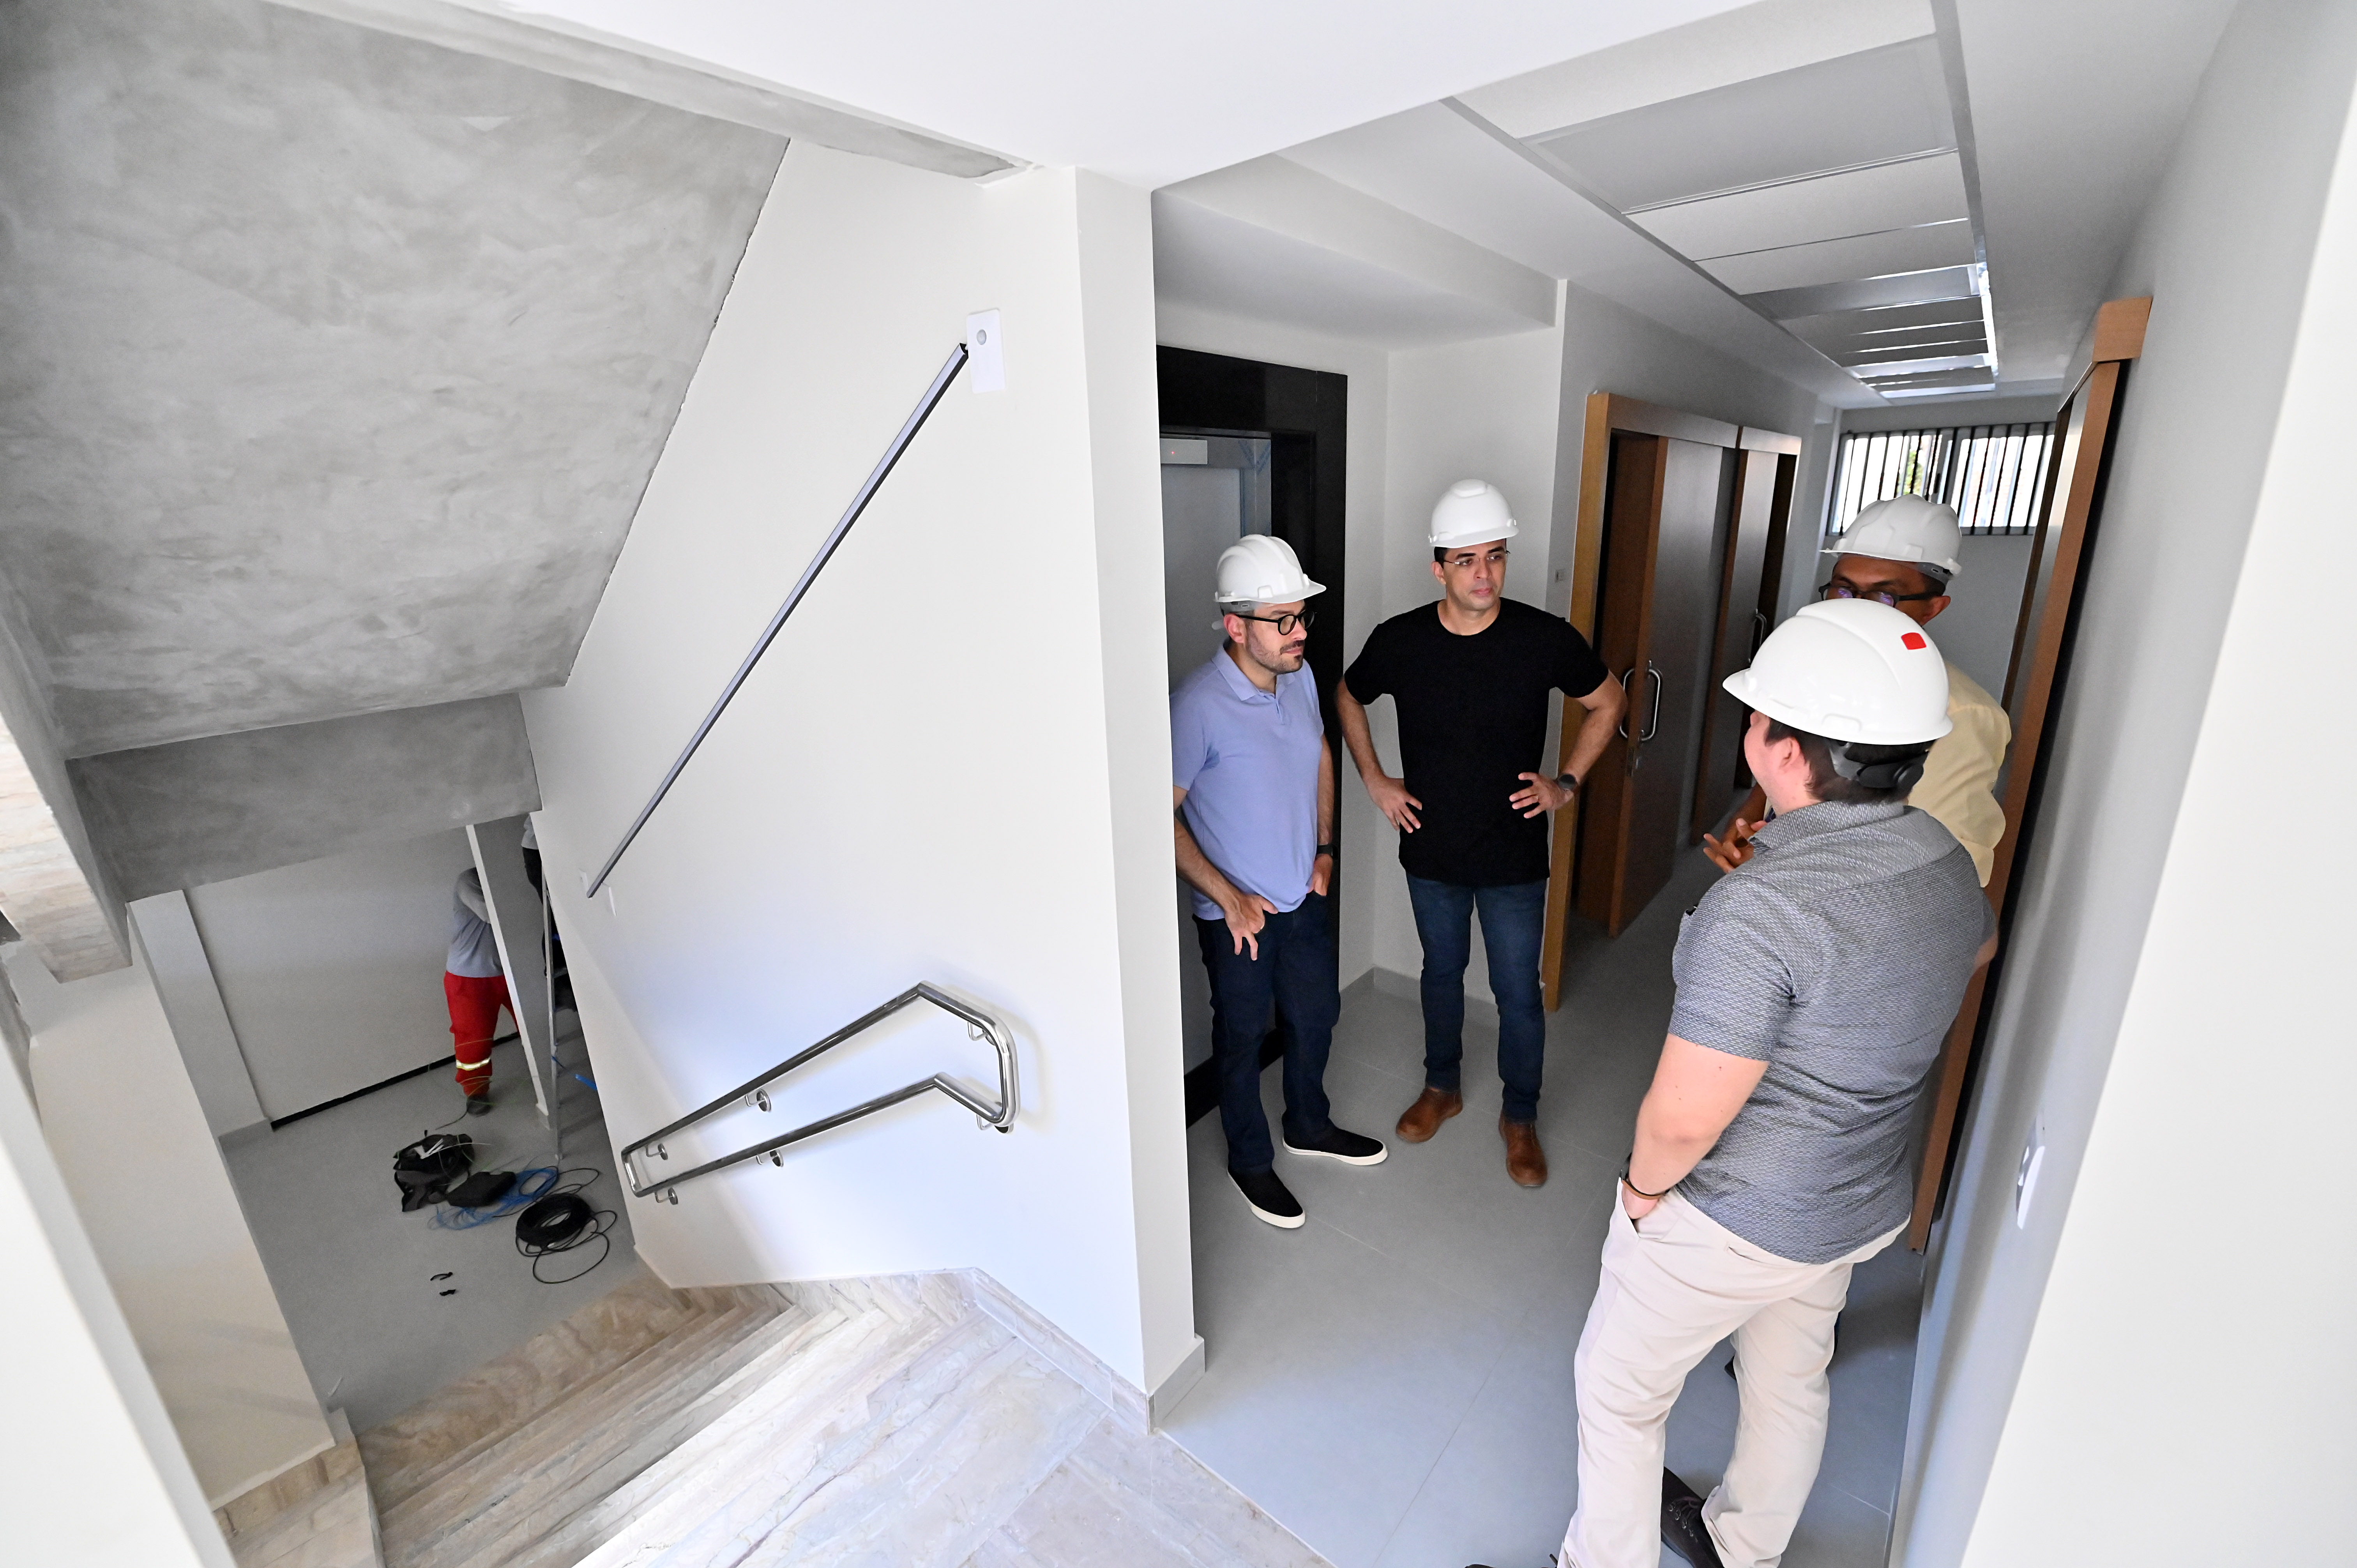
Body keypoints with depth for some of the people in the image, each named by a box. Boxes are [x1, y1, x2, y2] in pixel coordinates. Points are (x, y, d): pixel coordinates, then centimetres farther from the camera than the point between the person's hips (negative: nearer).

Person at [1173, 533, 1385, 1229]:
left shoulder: (1300, 677, -5)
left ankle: (1309, 1126, 49)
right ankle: (1250, 1160, 38)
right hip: (1237, 912, -6)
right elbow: (1162, 816, -19)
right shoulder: (1198, 707, -26)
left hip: (1305, 895, 7)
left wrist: (1324, 848, 7)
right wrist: (1229, 899, -19)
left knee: (1316, 1015, 23)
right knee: (1242, 1039, 14)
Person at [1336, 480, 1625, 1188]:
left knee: (1518, 993, 11)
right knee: (1442, 972, 21)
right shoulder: (1399, 640, -12)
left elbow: (1608, 701, 3)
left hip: (1514, 858, -1)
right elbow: (1348, 697, 8)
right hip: (1431, 852, 2)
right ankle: (1442, 1087, 44)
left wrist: (1567, 782, -5)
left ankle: (1520, 1117, 36)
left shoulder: (1546, 638, -15)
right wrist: (1374, 779, 1)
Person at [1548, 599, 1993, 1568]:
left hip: (1727, 1224, -8)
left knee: (1618, 1390, 17)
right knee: (1789, 1383, 30)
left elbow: (1684, 1117, -33)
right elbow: (1979, 945, 17)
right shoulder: (1947, 862, -8)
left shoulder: (1758, 908, -36)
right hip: (1863, 1206, 8)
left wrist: (1642, 1185, -13)